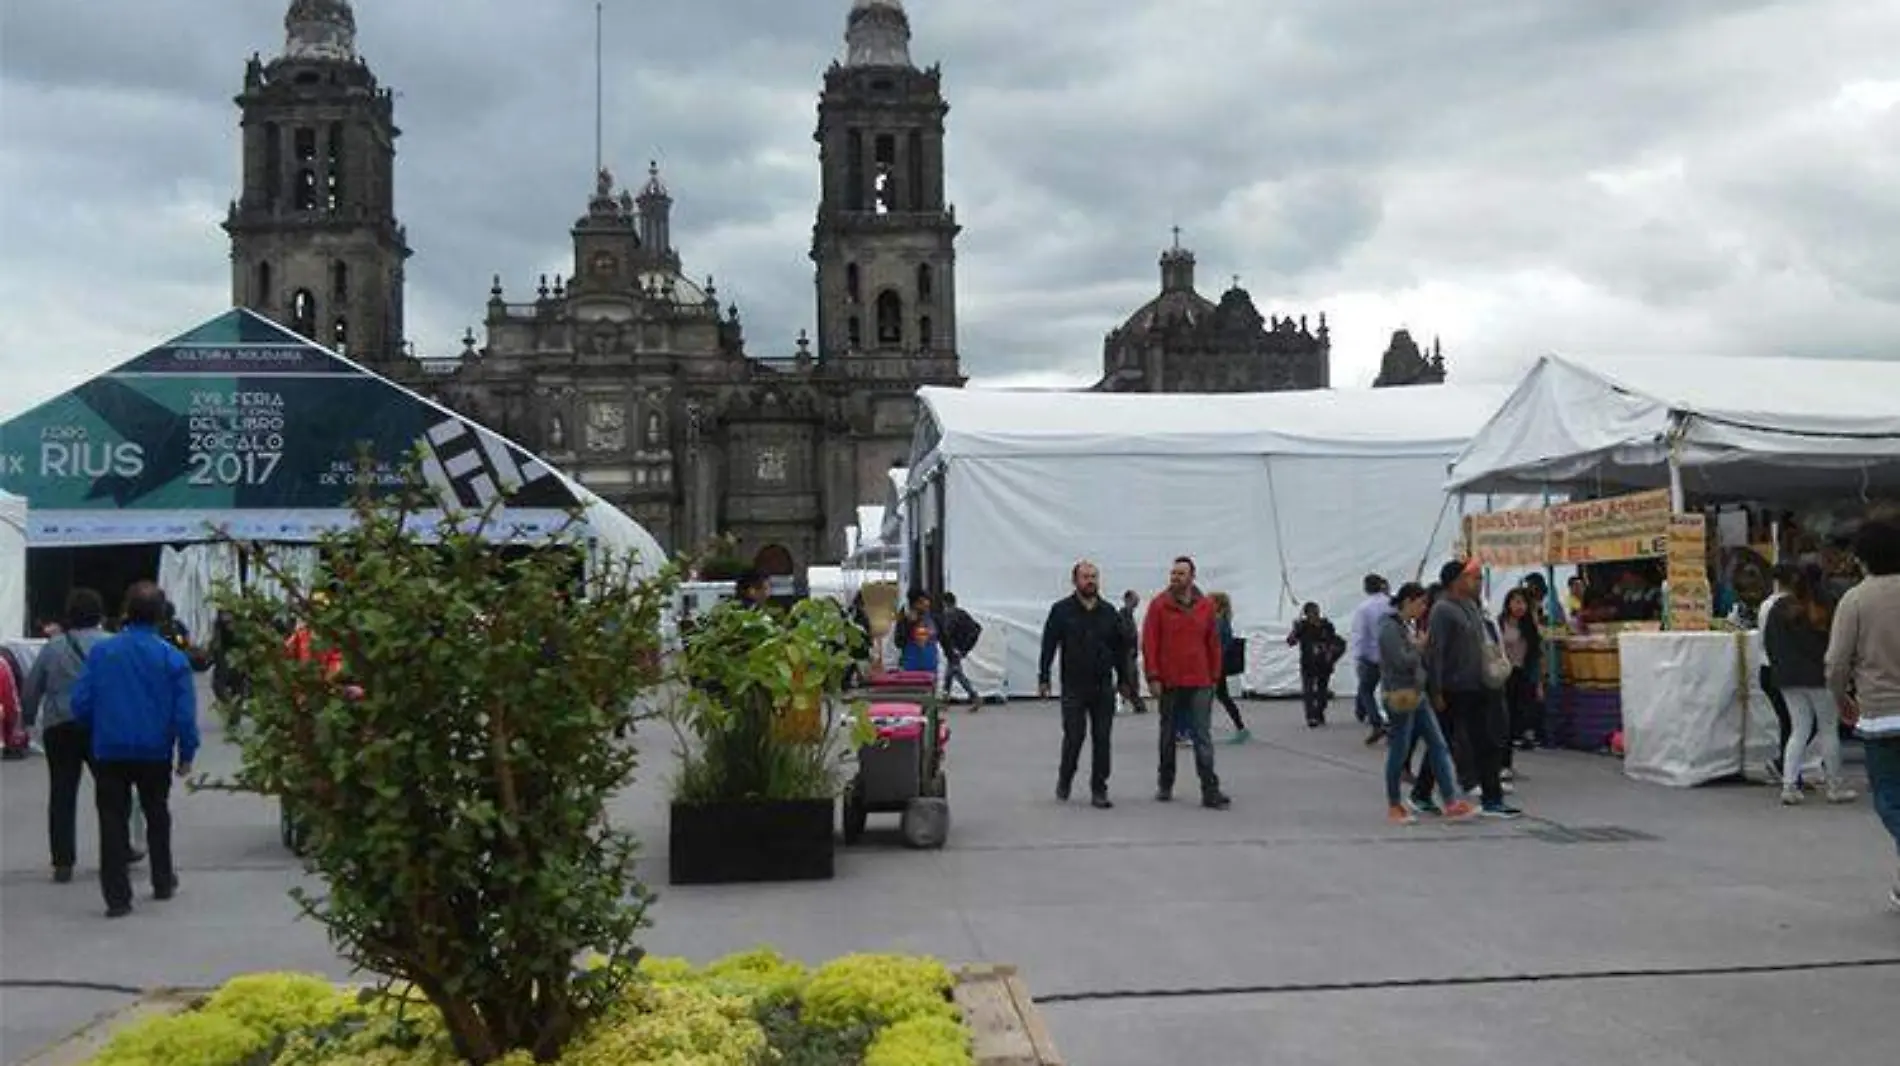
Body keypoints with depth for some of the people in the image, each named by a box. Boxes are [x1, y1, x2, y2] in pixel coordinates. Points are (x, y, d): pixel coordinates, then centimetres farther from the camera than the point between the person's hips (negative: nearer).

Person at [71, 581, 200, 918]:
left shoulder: (100, 652, -5)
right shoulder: (172, 657, -9)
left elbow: (80, 703, -4)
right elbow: (185, 711, -10)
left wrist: (96, 732, 15)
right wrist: (186, 754, 0)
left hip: (109, 751, 0)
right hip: (155, 752, 0)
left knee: (113, 821, 6)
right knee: (157, 816, 20)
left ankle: (117, 897, 2)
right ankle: (163, 881, 31)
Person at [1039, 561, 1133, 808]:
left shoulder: (1108, 612, 9)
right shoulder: (1062, 610, -1)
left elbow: (1120, 648, 14)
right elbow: (1048, 646, -3)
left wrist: (1123, 679, 12)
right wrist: (1043, 679, -8)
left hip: (1104, 687, 3)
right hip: (1073, 688, -3)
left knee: (1102, 739, 2)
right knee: (1074, 736, -2)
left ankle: (1099, 791, 10)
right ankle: (1064, 781, 22)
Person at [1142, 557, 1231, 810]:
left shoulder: (1206, 606, 4)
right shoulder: (1159, 605, -2)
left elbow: (1214, 644, 9)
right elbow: (1149, 643, -4)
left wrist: (1214, 677, 7)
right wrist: (1153, 677, -9)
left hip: (1200, 684, 1)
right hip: (1169, 683, -1)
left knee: (1202, 738, -3)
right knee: (1168, 735, 12)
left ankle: (1210, 791, -6)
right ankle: (1165, 785, 25)